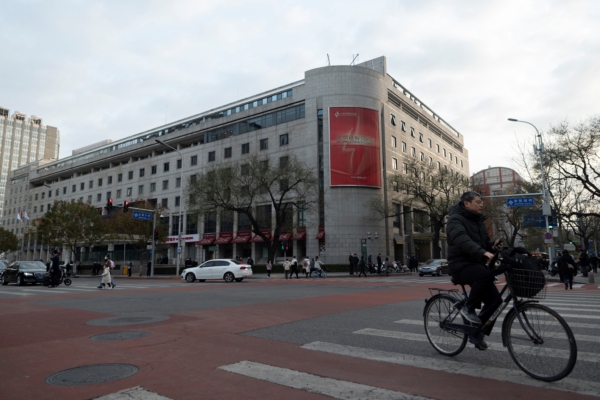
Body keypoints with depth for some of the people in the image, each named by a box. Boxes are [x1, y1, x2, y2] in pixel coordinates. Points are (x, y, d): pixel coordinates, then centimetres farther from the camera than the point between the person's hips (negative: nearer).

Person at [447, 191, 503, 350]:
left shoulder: (478, 220, 16)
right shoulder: (456, 220, -11)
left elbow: (484, 241, 19)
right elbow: (463, 241, -29)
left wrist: (493, 246, -5)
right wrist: (483, 252, -43)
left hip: (476, 264, 8)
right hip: (461, 264, -8)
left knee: (495, 299, -4)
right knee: (486, 275, -35)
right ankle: (468, 308, -15)